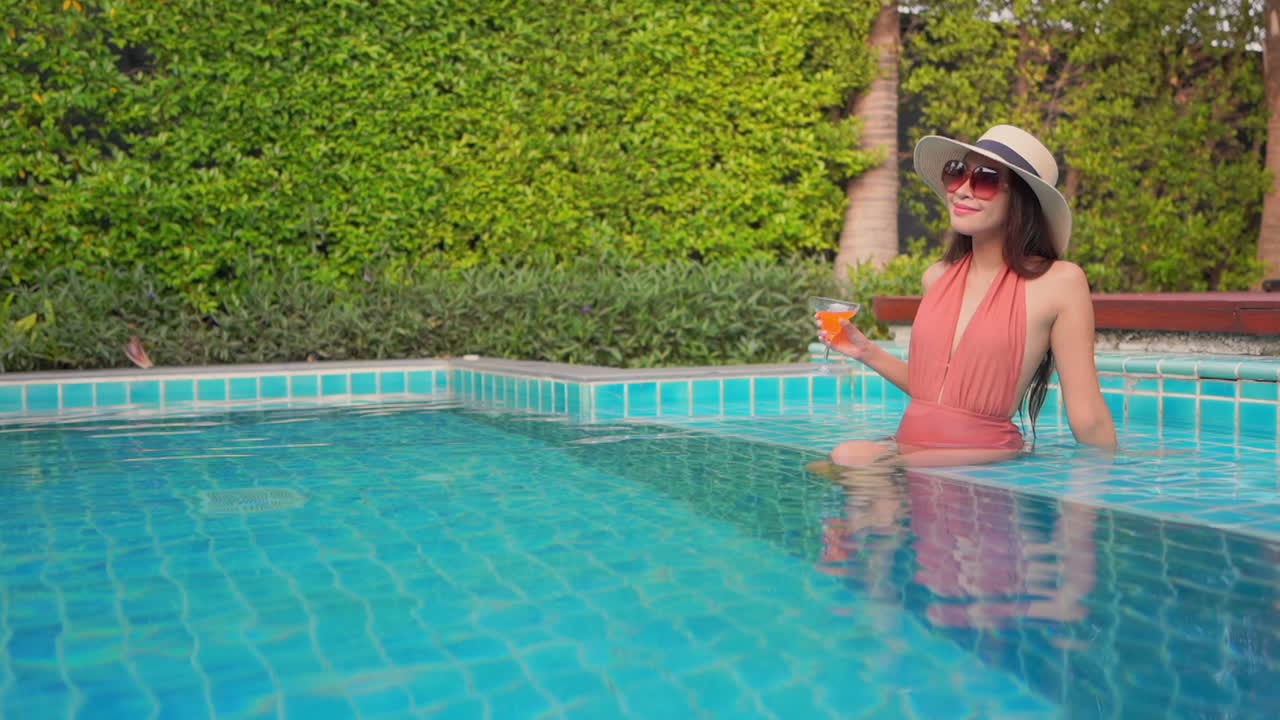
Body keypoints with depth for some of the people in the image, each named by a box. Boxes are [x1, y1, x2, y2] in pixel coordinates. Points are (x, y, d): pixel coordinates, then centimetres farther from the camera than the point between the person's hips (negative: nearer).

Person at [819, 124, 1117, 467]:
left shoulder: (1060, 283, -6)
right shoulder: (937, 278, 11)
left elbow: (1088, 419, -2)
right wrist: (869, 354, 12)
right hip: (908, 447, 6)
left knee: (849, 460, -31)